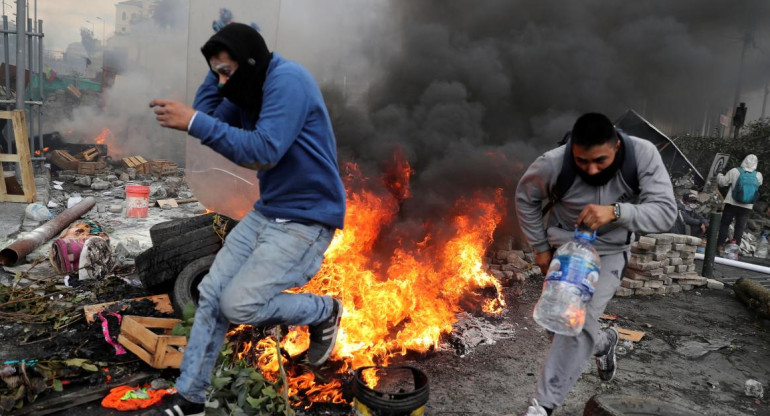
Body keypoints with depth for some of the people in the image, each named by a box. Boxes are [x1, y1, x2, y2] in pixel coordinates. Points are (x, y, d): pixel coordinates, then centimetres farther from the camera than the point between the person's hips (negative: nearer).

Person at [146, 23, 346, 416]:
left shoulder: (288, 80, -19)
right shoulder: (251, 89, 10)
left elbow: (264, 152, -28)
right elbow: (208, 117, 9)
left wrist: (194, 122, -26)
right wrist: (220, 70, 2)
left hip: (306, 219, -9)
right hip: (267, 211, 9)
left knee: (238, 305, -14)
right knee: (211, 294, 5)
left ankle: (323, 312, 11)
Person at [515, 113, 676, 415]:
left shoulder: (643, 155, -25)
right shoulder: (553, 164, -26)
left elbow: (665, 212, -28)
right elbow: (526, 198, -6)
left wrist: (615, 211, -45)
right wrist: (540, 247, -4)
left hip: (609, 253, -1)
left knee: (579, 324, -15)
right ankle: (603, 343, 44)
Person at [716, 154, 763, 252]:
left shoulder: (735, 171, -10)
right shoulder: (758, 176, -2)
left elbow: (722, 182, -5)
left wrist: (719, 175, 16)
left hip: (731, 204, -2)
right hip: (747, 207, 2)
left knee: (725, 224, 9)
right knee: (740, 227, 9)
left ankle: (720, 245, 8)